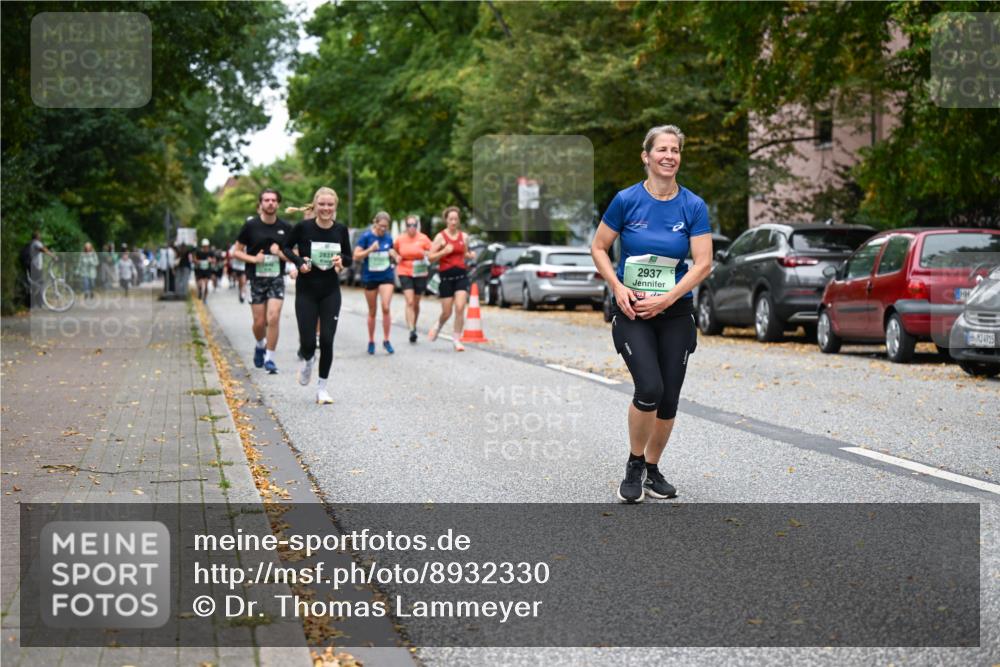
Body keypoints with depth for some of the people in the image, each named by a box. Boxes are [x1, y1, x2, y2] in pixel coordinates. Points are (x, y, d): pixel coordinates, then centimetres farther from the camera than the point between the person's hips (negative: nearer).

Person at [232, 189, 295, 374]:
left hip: (277, 279, 0)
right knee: (259, 322, 2)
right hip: (256, 279, 0)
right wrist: (253, 258, -14)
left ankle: (269, 358, -2)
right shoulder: (251, 225, -2)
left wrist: (281, 254, -10)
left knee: (273, 318, -14)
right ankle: (260, 346, 35)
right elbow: (236, 252, 3)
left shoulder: (285, 227, 2)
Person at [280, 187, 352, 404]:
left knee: (327, 340, -3)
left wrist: (341, 260, -13)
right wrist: (299, 261, -12)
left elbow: (348, 258, 9)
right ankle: (307, 361, 33)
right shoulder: (303, 227, -11)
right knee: (308, 342, -4)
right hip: (306, 291, -2)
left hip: (331, 292, 2)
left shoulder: (341, 230, -4)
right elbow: (287, 247, 5)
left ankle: (322, 387, 13)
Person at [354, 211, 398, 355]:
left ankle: (386, 340, -2)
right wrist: (370, 249, -23)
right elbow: (356, 257, -10)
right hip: (370, 277, -2)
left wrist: (394, 256, -4)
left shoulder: (388, 238, 4)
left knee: (386, 307, -13)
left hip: (386, 276, 2)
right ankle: (371, 341, 21)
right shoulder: (366, 237, -7)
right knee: (372, 311, 7)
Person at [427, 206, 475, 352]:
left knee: (460, 308, -12)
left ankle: (457, 339, -1)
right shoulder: (440, 236, -2)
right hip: (446, 276, -2)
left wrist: (470, 255, 2)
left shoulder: (464, 236, 9)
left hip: (461, 275, 2)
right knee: (447, 312, 3)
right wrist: (444, 251, -18)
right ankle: (438, 326, 37)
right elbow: (430, 257, -4)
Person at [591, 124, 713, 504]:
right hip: (631, 310, -2)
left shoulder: (693, 206, -1)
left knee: (669, 399, 3)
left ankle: (652, 469, 24)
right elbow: (598, 248, 3)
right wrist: (618, 287, -11)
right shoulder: (626, 200, -4)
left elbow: (703, 263, -5)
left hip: (675, 312, 2)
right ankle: (634, 465, 3)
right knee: (650, 388, -19)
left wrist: (665, 299, -14)